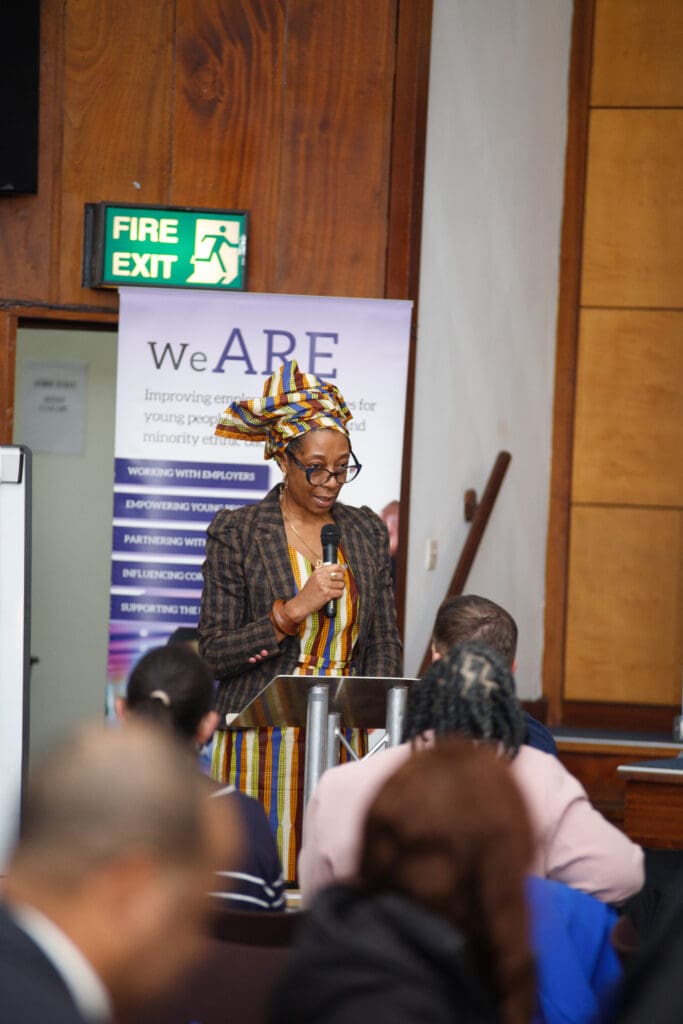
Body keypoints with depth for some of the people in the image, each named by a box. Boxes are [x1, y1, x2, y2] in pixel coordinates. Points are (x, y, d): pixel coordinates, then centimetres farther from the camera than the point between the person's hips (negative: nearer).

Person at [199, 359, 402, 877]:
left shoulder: (368, 532, 11)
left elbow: (386, 642, 14)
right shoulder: (236, 533, -1)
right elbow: (215, 654, -5)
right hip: (264, 742, -3)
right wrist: (293, 611, -15)